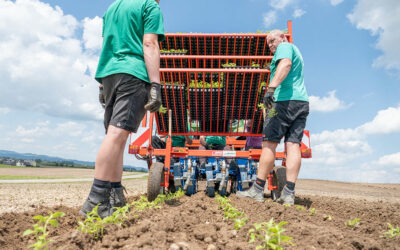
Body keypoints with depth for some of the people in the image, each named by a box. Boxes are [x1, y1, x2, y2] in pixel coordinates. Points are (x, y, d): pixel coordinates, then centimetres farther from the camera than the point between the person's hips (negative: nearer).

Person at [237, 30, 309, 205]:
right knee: (293, 145, -3)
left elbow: (286, 64, -17)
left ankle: (258, 190, -6)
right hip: (302, 101, 9)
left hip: (285, 99, -9)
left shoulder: (285, 46, 5)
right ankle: (289, 193, -7)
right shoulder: (296, 52, 33)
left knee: (269, 143, -8)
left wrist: (271, 87, -29)